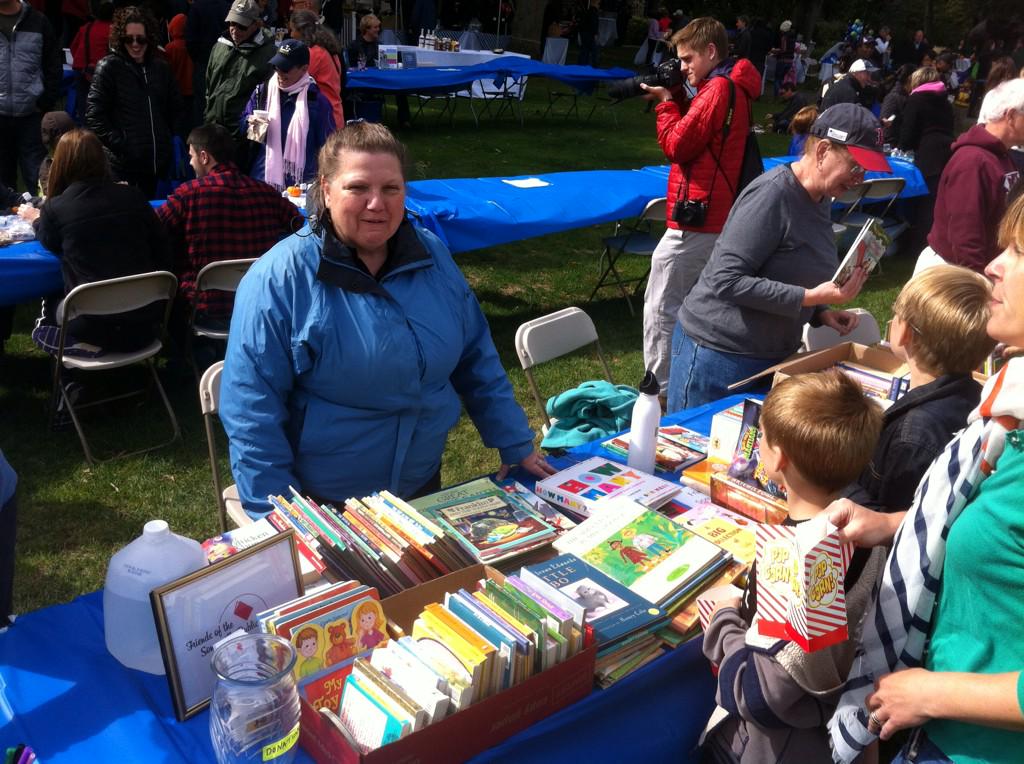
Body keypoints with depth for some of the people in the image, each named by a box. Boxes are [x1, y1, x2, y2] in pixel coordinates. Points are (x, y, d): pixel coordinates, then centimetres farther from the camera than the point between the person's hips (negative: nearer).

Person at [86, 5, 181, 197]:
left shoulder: (161, 67, 11)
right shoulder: (108, 67, -3)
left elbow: (175, 107, 22)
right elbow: (94, 116, -7)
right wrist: (118, 144, -12)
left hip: (157, 161, 5)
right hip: (122, 163, -4)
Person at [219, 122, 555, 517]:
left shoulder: (432, 256, -1)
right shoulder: (279, 278, -17)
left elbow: (476, 361, 7)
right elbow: (251, 405, -17)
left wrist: (517, 446, 6)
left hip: (423, 485, 5)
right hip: (320, 505, -4)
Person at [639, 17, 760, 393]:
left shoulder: (718, 87, -15)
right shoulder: (734, 86, 16)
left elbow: (677, 144, -16)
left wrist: (666, 102, -2)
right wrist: (676, 97, 6)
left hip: (695, 220, -10)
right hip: (716, 217, 10)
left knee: (661, 310, -4)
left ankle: (659, 389, 2)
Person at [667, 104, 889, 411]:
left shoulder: (821, 199, 6)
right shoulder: (771, 193, -20)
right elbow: (726, 280, -25)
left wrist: (821, 313, 1)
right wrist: (811, 297, -25)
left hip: (774, 356, 8)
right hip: (719, 354, -8)